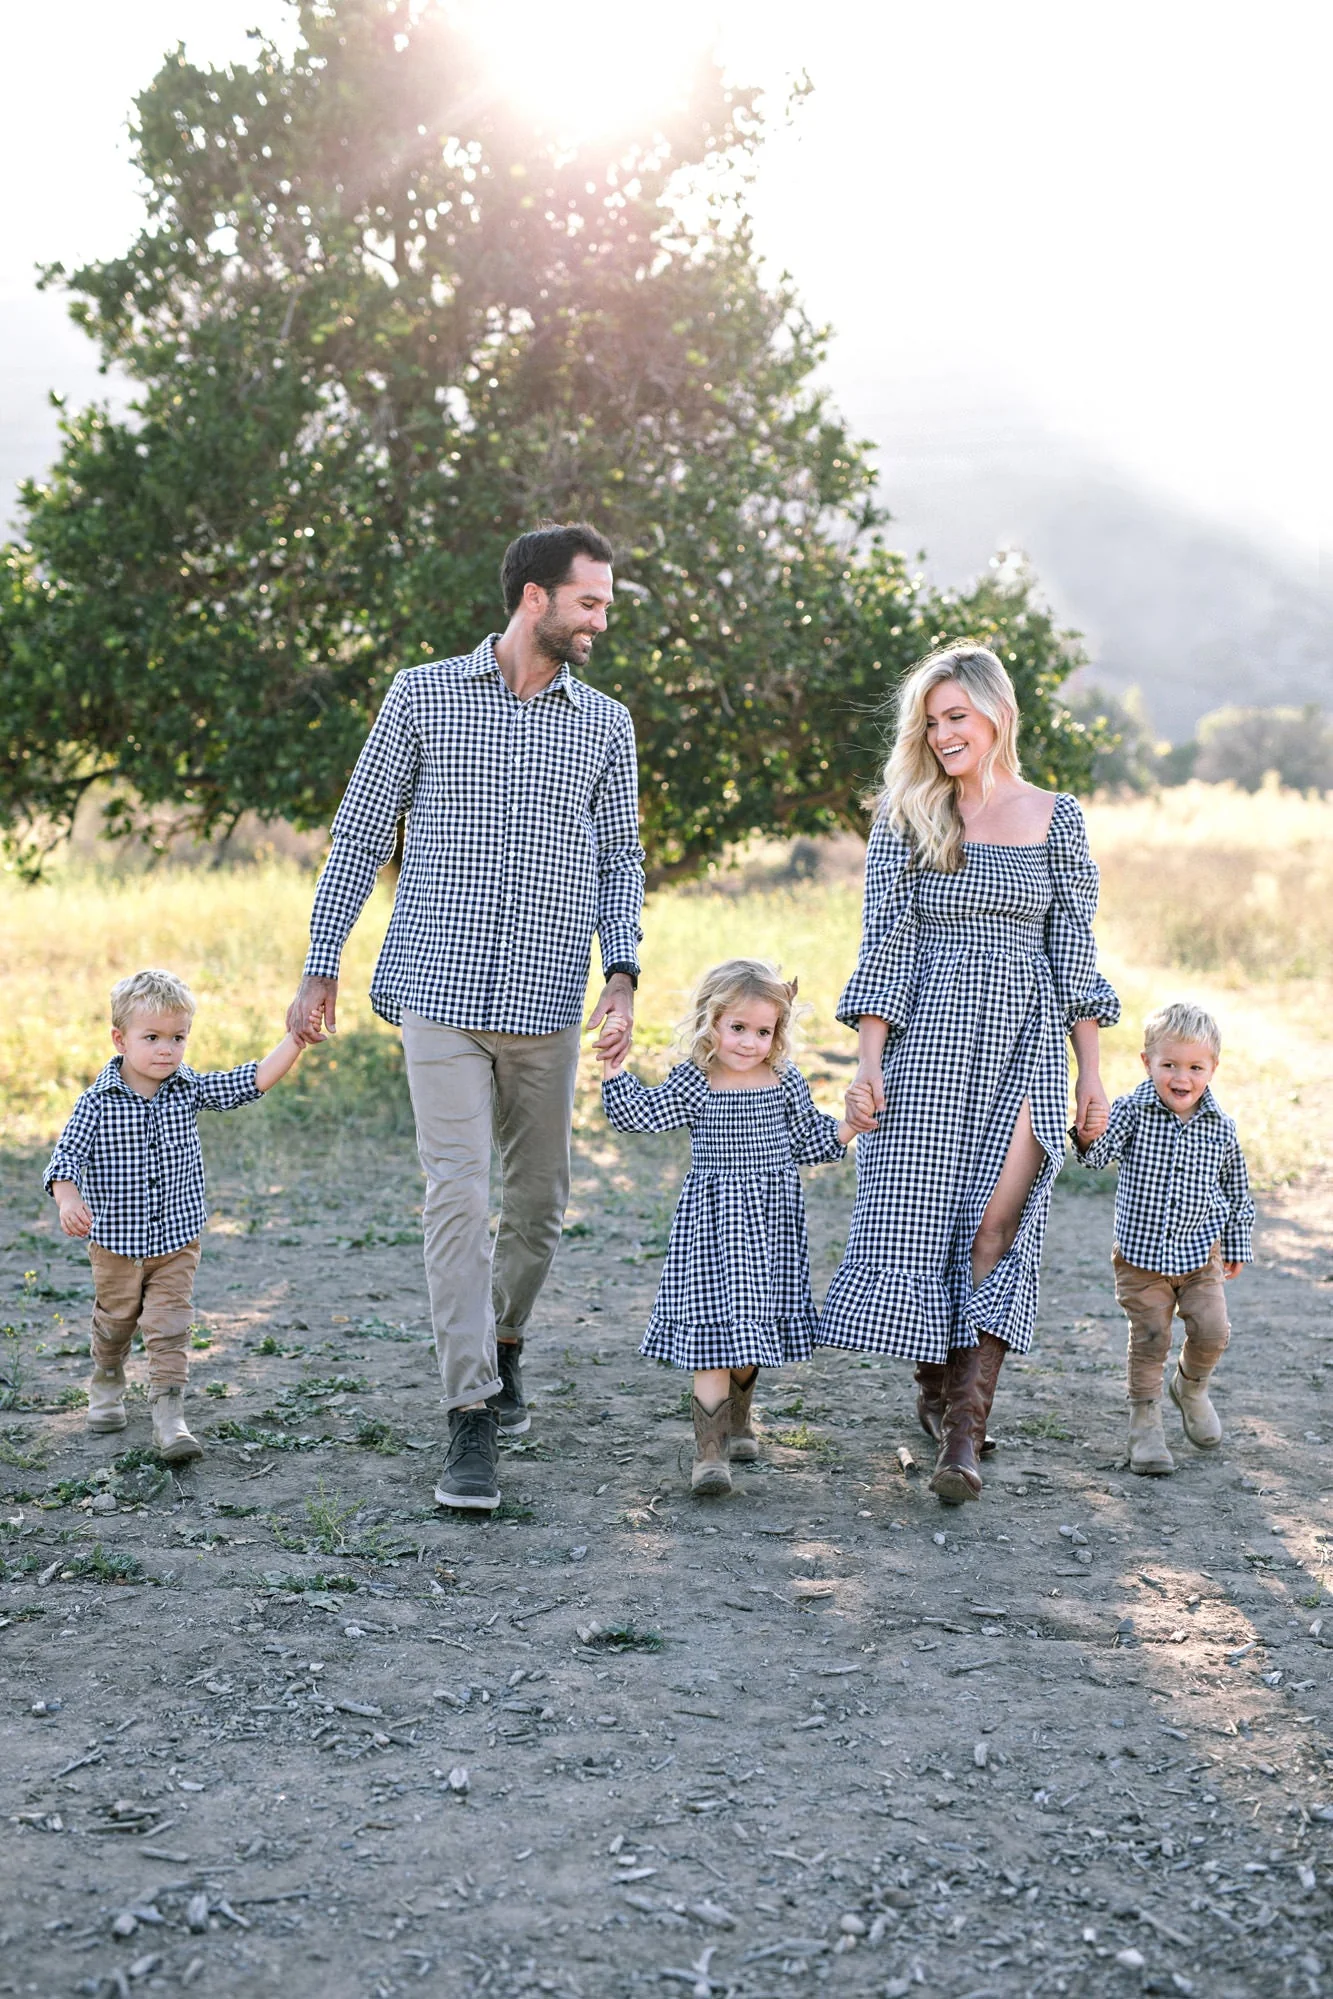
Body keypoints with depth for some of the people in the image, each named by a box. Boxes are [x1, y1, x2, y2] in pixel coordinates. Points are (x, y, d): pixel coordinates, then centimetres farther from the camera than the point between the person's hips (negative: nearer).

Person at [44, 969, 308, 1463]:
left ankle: (169, 1418, -5)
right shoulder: (98, 1102, -13)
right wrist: (68, 1199, -36)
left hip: (176, 1241, 1)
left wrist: (294, 1041, -22)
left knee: (169, 1328, -6)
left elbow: (252, 1081, -10)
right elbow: (68, 1153, -17)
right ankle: (107, 1386, 45)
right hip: (114, 1241, 0)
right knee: (114, 1320, 19)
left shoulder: (191, 1089, -5)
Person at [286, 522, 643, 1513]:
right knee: (458, 1195, -10)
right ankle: (473, 1424, -9)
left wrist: (623, 976, -4)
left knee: (539, 1200, 10)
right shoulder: (423, 695, 3)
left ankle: (504, 1341, 37)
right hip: (442, 992, -3)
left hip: (547, 1002, 3)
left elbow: (621, 858, 12)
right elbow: (361, 834, 7)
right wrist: (321, 967, 5)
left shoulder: (606, 724, 9)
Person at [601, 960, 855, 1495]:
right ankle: (710, 1449, -10)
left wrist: (847, 1128, 1)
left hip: (770, 1226, 3)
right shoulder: (692, 1083, -4)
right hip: (712, 1223, -3)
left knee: (752, 1330, 14)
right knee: (714, 1334, -10)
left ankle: (737, 1420, 38)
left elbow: (807, 1141, 14)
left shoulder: (786, 1081, 3)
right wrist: (614, 1069, -17)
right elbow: (638, 1114, -7)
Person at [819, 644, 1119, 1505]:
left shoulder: (1055, 818, 6)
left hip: (1024, 1044, 0)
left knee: (997, 1225, -10)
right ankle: (939, 1386, 20)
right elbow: (885, 944, 1)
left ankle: (965, 1431, -10)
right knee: (918, 1217, -2)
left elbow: (1074, 948, 7)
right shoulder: (904, 818, 5)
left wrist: (1092, 1073, 4)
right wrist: (869, 1063, -6)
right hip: (927, 1040, 0)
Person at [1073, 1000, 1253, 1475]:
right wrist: (1088, 1133, -51)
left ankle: (1191, 1388, 30)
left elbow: (1236, 1190, 9)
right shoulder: (1132, 1111, -13)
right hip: (1142, 1253, -2)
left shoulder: (1219, 1127, -5)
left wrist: (1236, 1246, 14)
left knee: (1212, 1331, -2)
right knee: (1149, 1339, 0)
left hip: (1200, 1254, 2)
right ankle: (1145, 1422, 17)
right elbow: (1098, 1154, -28)